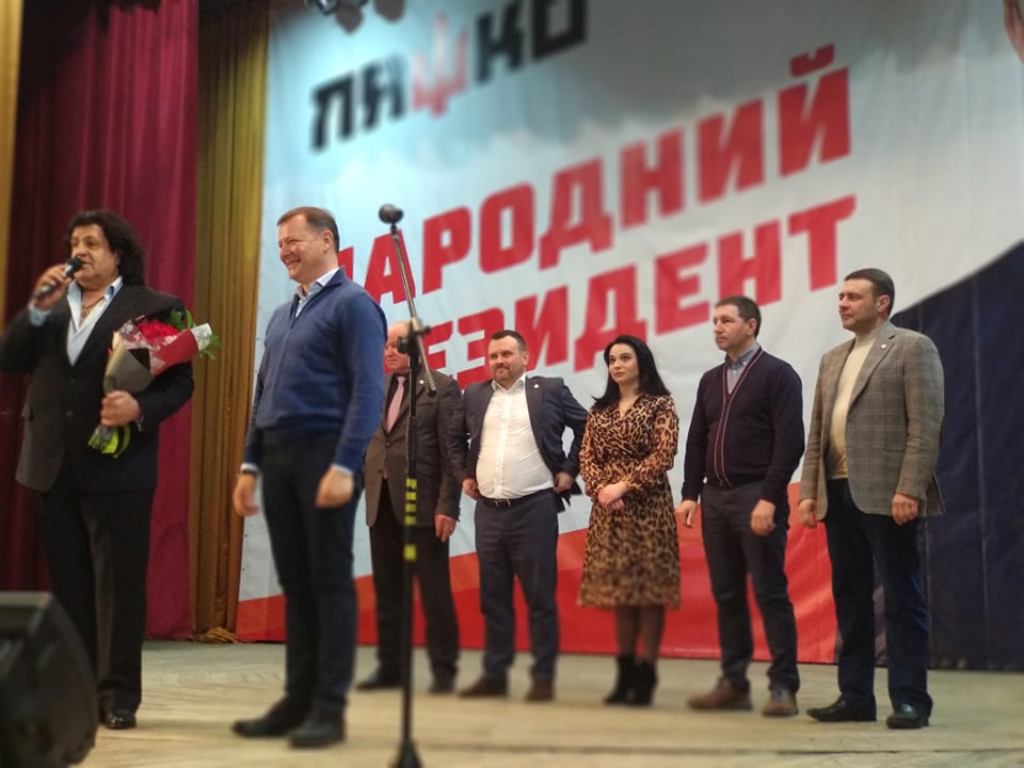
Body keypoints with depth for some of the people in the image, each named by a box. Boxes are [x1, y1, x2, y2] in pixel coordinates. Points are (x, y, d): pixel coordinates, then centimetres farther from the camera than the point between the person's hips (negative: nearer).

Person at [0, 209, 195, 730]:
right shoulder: (50, 304, 15)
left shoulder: (153, 307, 0)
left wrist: (141, 408, -22)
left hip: (116, 466, -5)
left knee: (118, 584, -3)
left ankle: (118, 696, 3)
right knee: (67, 587, 10)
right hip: (54, 466, 5)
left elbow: (180, 381, -4)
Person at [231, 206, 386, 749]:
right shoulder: (281, 316, 21)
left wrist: (345, 466, -20)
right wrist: (250, 464, 14)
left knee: (330, 580, -3)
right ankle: (297, 699, 16)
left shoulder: (352, 304, -4)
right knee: (295, 582, 9)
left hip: (324, 454, -7)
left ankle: (330, 708, 1)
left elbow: (368, 390, -13)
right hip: (279, 458, 7)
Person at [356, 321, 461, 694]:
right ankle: (389, 667, 18)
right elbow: (367, 440, 16)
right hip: (382, 502, 6)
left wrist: (448, 507, -13)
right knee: (387, 591, 10)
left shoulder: (442, 386, -2)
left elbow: (453, 451, -7)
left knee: (434, 591, 1)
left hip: (423, 503, -5)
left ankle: (443, 670, 9)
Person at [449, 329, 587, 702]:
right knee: (493, 598, 9)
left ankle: (543, 677, 6)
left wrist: (569, 470, 1)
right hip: (488, 510, 4)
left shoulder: (550, 390, 0)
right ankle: (495, 674, 16)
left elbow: (587, 428, 6)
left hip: (534, 508, -4)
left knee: (540, 597, 0)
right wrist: (464, 474, 13)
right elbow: (455, 438, 24)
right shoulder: (474, 394, 11)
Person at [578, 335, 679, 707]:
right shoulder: (599, 411, 16)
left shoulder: (660, 405, 1)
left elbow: (663, 456, -10)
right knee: (619, 590, 6)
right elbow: (587, 457, 9)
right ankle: (625, 674, 13)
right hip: (608, 509, 5)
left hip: (647, 507, -5)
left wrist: (623, 486, -15)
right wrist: (600, 489, -9)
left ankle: (646, 675, 2)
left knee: (648, 589, -4)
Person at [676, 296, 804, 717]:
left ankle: (783, 686, 1)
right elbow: (697, 440, 16)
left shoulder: (777, 374, -3)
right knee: (726, 594, 8)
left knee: (770, 593, -4)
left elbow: (790, 441, -11)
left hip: (757, 497, -6)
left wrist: (769, 499, -18)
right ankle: (734, 682, 15)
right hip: (716, 497, 6)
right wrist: (690, 494, 6)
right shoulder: (711, 379, 16)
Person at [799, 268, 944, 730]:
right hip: (838, 493, 7)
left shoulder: (913, 348, -1)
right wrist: (808, 491, 8)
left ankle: (910, 699, 5)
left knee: (901, 597, -2)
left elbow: (926, 425, -10)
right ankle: (855, 696, 16)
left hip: (886, 494, -7)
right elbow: (816, 433, 17)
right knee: (850, 598, 10)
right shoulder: (832, 360, 19)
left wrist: (909, 489, -18)